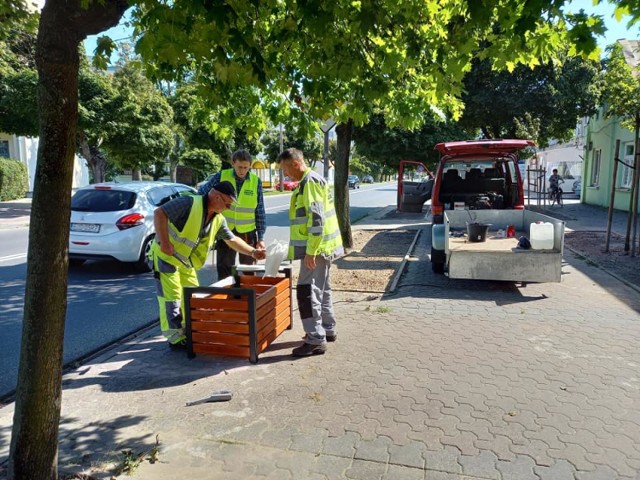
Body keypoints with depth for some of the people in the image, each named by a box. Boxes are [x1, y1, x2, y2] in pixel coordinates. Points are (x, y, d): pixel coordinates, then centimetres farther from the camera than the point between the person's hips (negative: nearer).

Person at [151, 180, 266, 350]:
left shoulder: (218, 219, 2)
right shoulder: (189, 203, -23)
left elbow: (232, 239, 13)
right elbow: (159, 213, -26)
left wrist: (252, 252, 6)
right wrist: (164, 242, -29)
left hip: (186, 262, 8)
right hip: (166, 256, -8)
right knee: (172, 297, -6)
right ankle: (176, 339, 2)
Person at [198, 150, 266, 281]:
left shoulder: (256, 181, -4)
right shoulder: (221, 176, -6)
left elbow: (260, 212, 0)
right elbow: (201, 193, 6)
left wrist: (261, 237, 0)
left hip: (248, 232, 0)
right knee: (224, 272, 8)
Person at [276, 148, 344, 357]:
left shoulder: (310, 182, -15)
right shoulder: (312, 180, 17)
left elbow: (316, 219, -23)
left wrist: (310, 251, -23)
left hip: (316, 248, -11)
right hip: (323, 247, 11)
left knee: (307, 291, -8)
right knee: (322, 289, 18)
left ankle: (316, 340, -2)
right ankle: (328, 330, 30)